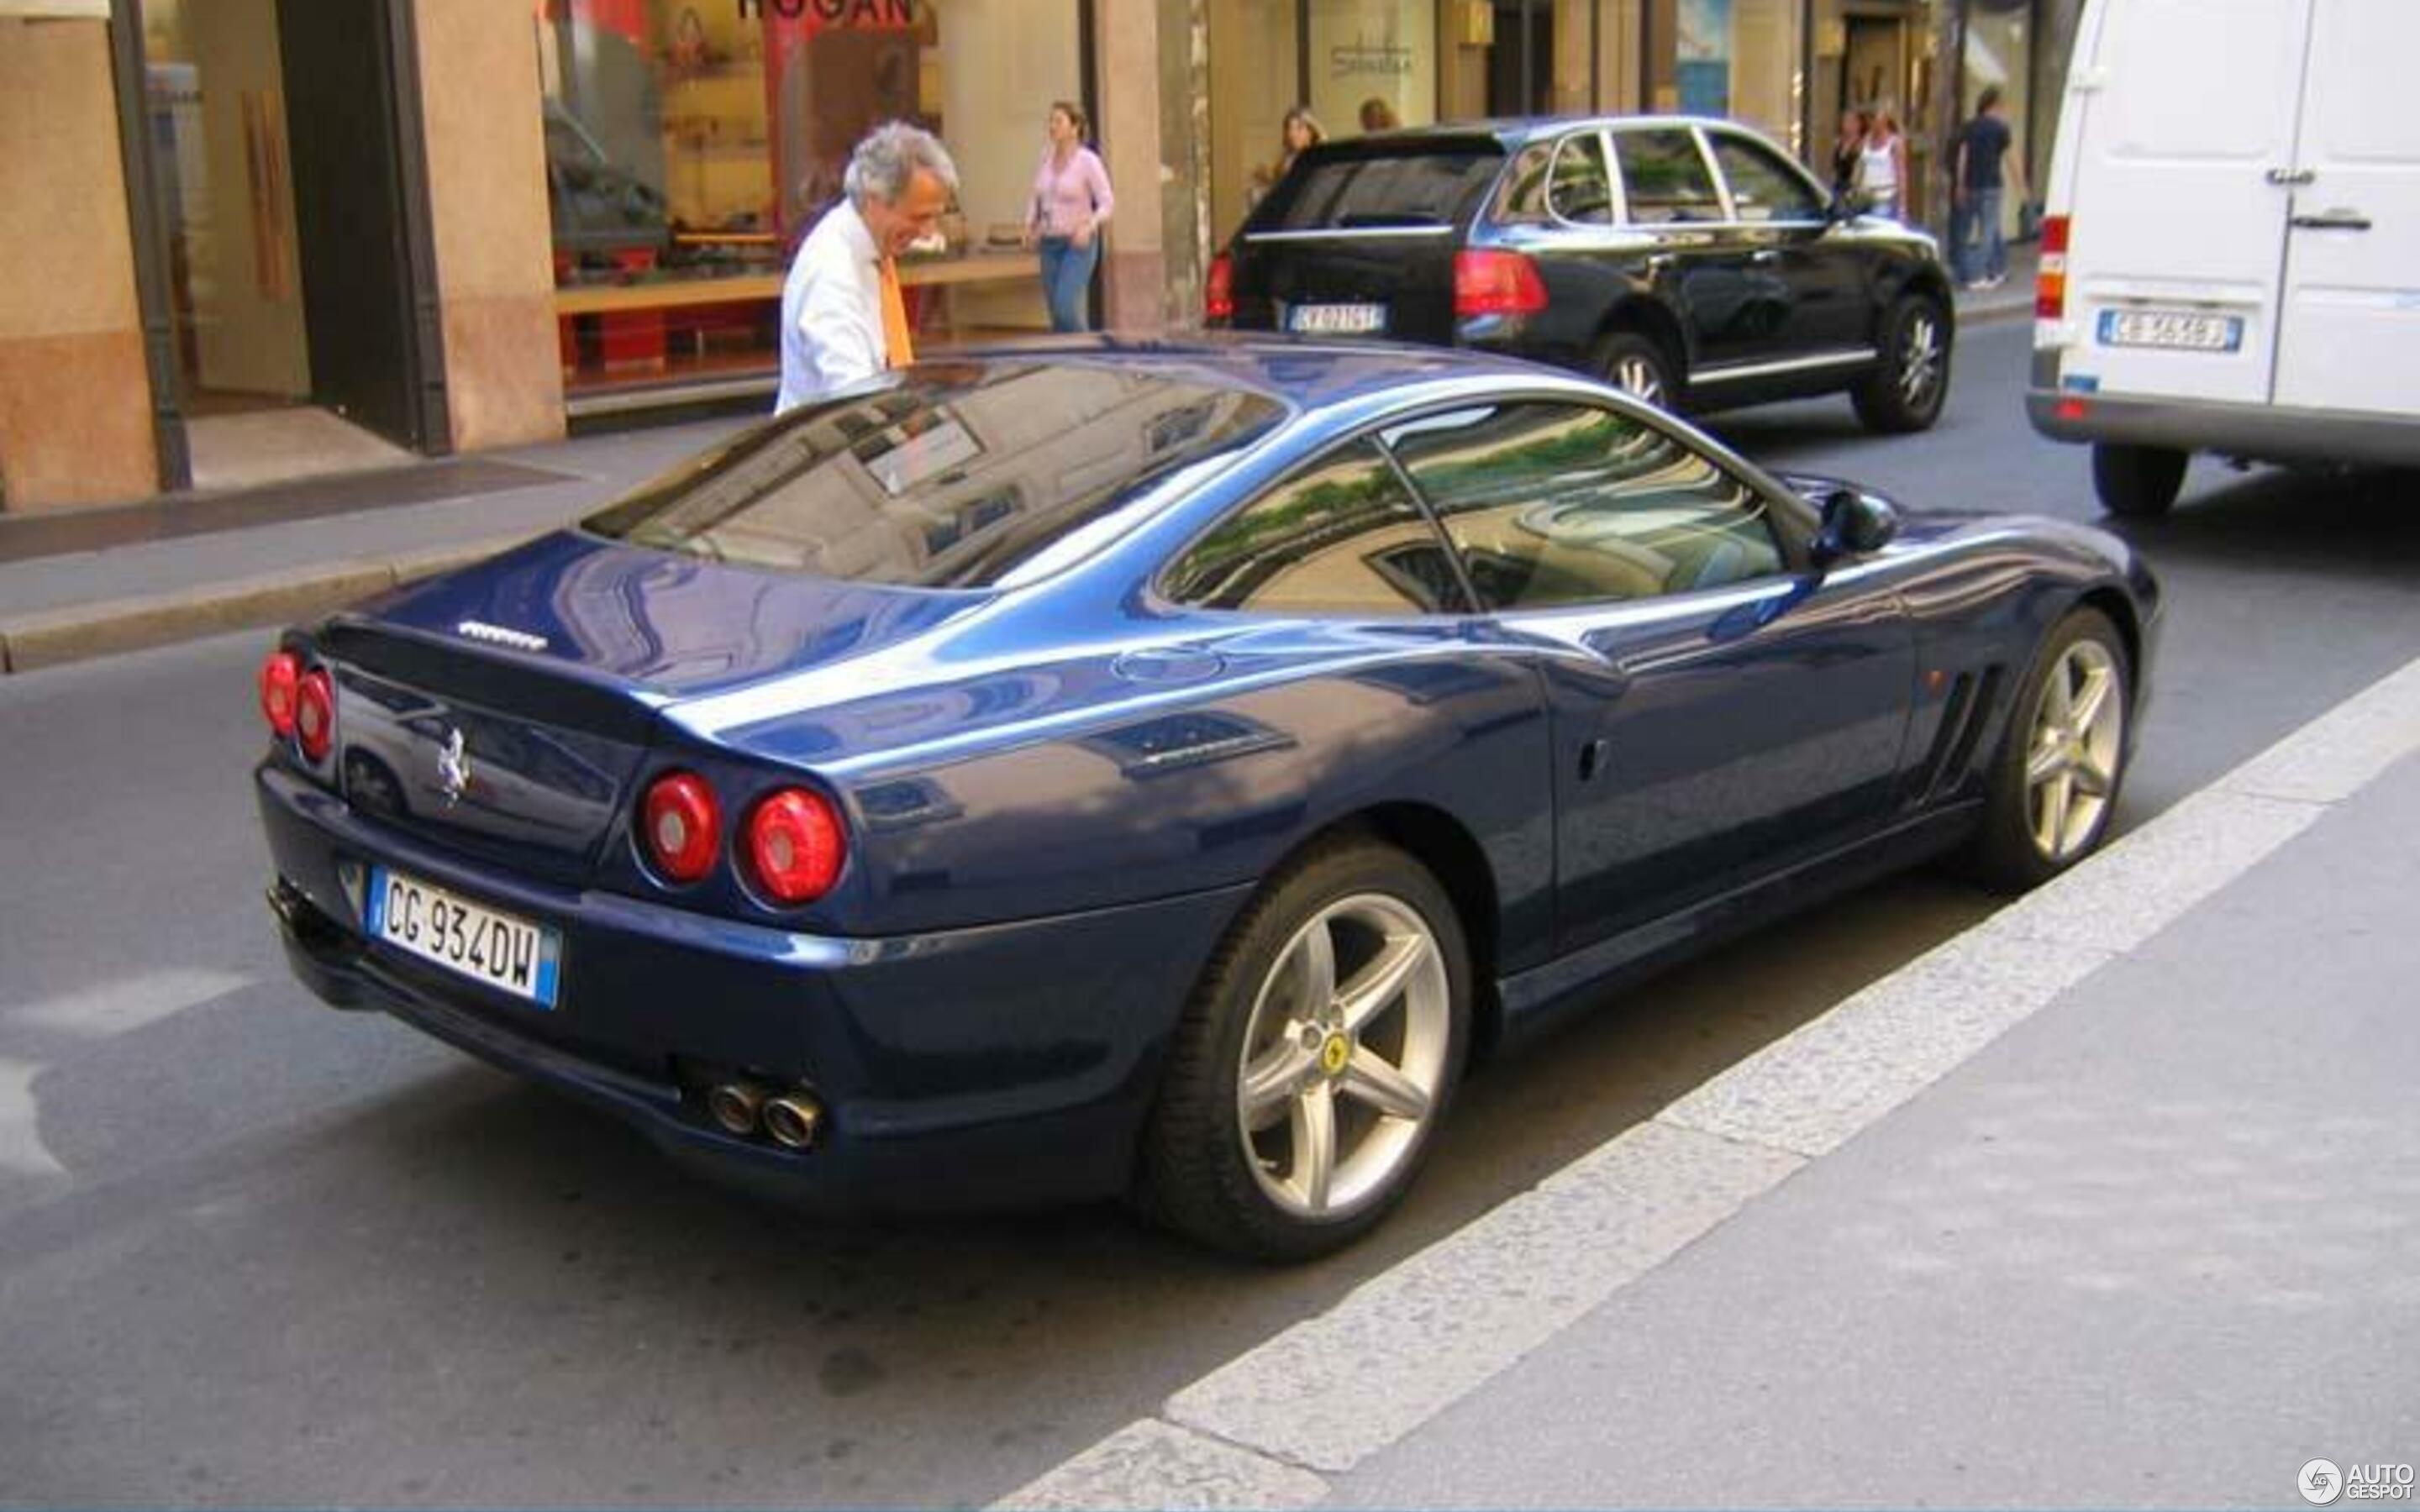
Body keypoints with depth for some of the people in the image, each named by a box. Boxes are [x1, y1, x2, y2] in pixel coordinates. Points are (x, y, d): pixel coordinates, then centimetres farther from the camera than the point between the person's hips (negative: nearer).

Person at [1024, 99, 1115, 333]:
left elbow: (1107, 203, -10)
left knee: (1065, 305, -20)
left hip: (1078, 244, -6)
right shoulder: (1046, 156, 6)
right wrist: (1031, 224, 1)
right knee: (1056, 313, 5)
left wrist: (1089, 226, -26)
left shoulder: (1088, 160, -10)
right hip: (1050, 244, 6)